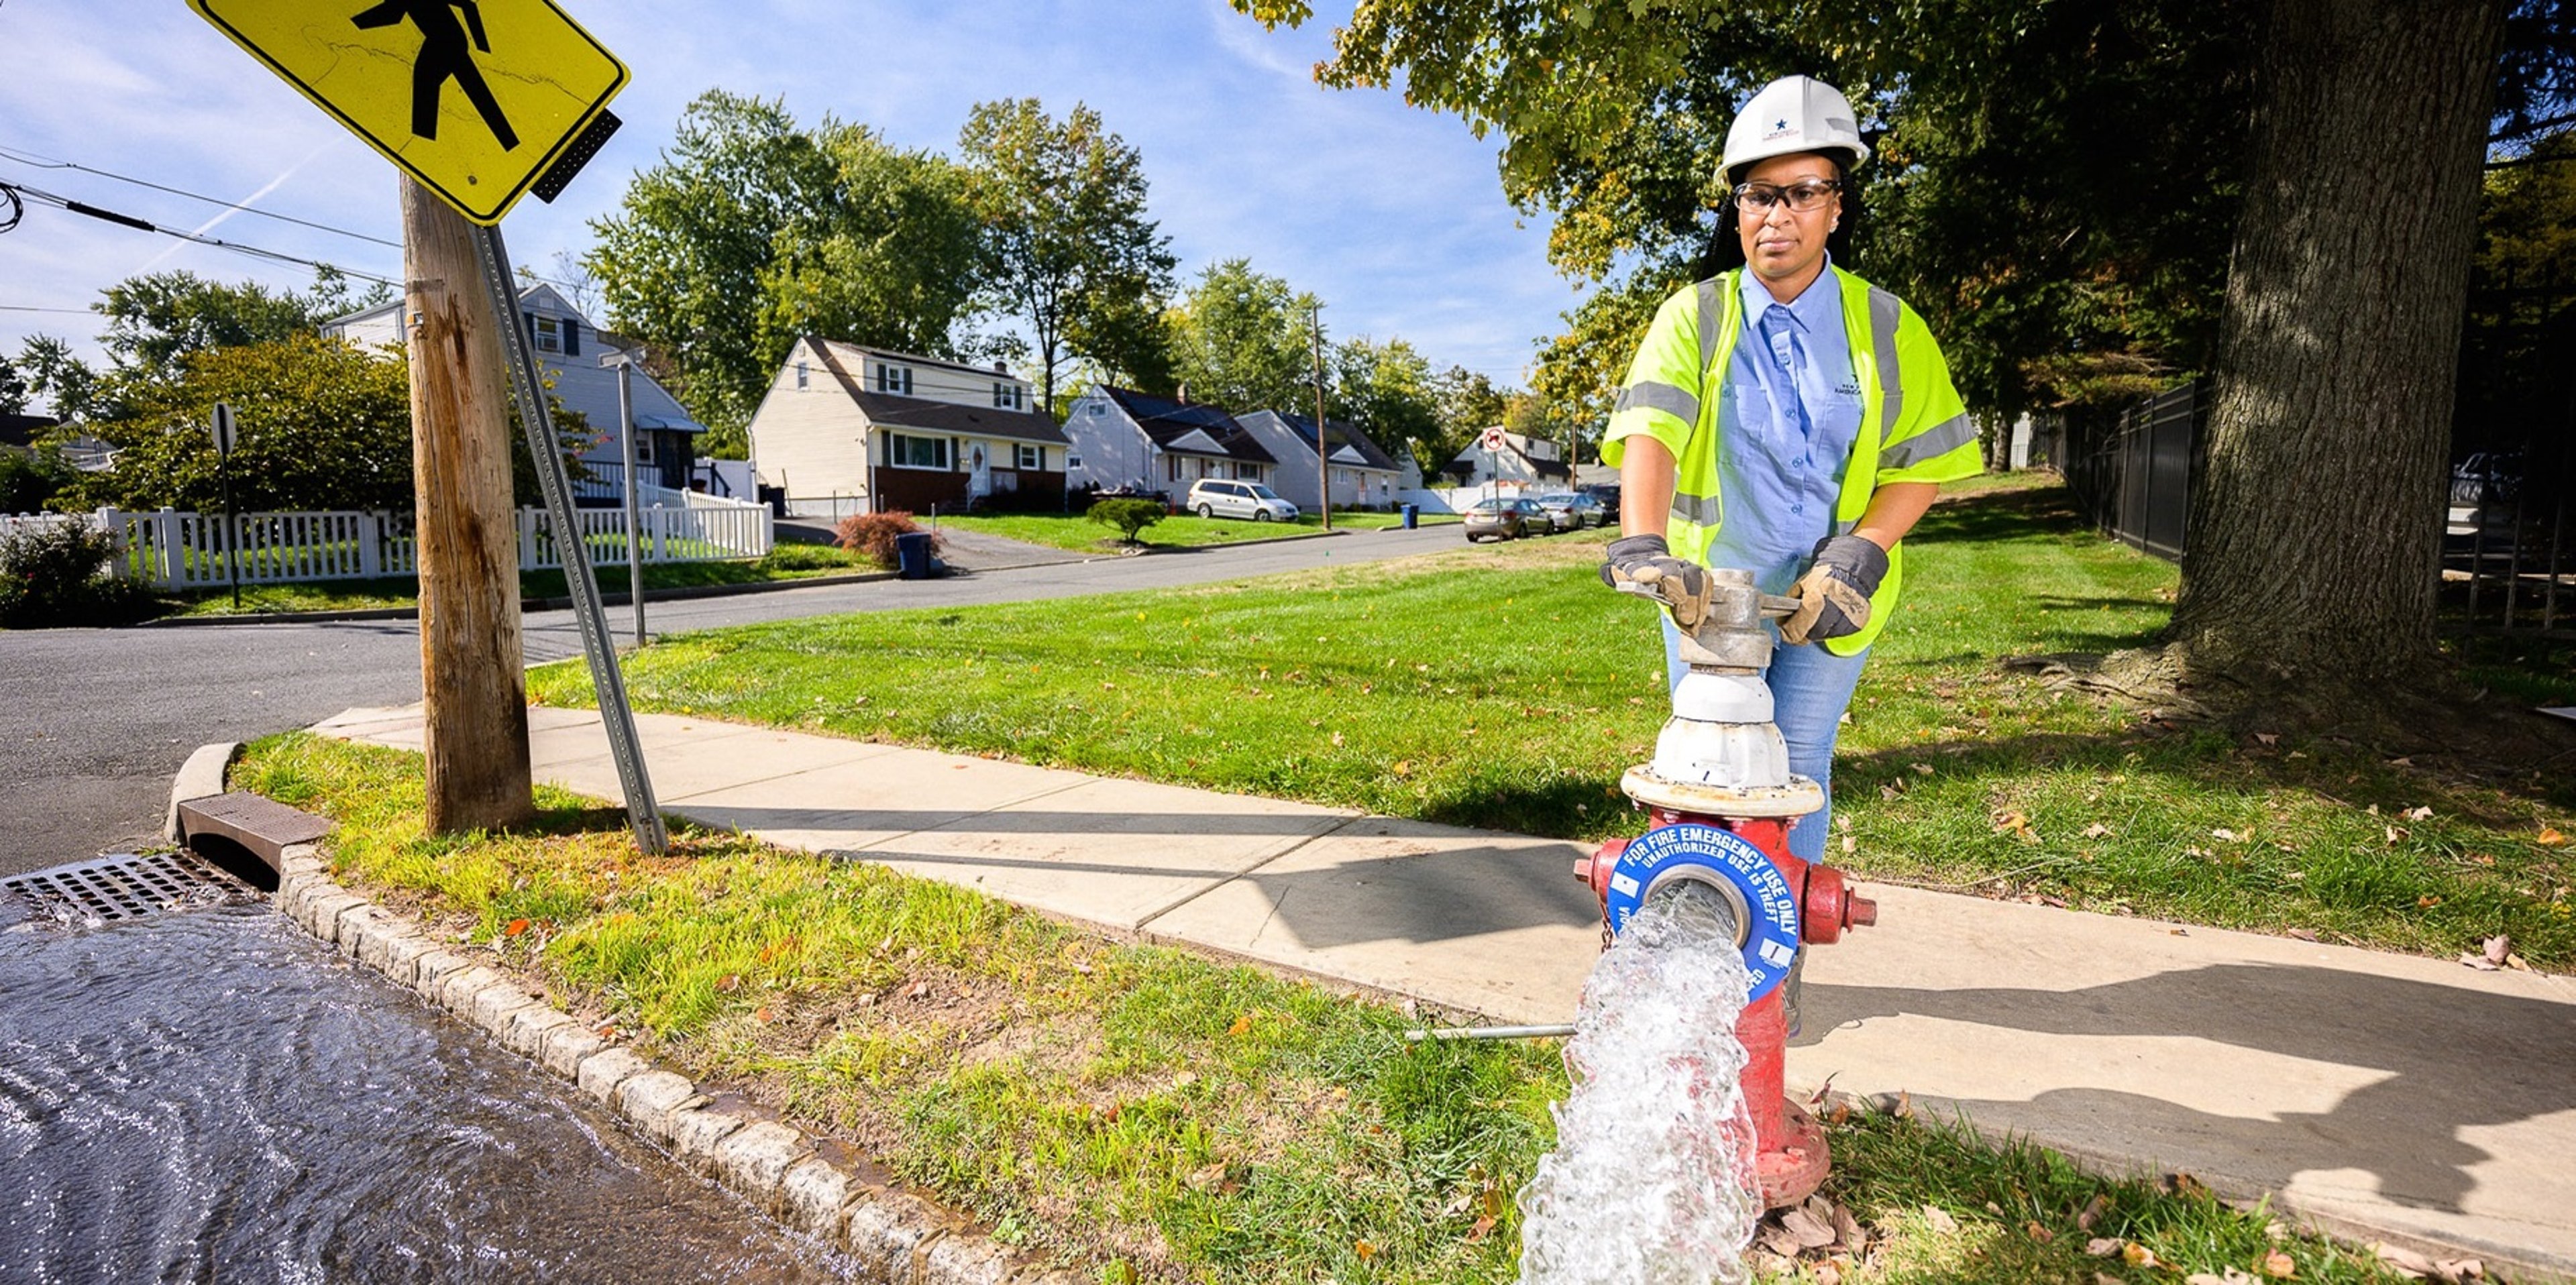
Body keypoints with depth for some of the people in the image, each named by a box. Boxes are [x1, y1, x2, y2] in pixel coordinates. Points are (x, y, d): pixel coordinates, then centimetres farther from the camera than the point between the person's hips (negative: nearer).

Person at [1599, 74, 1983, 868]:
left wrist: (1860, 553, -16)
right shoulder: (1694, 317, -4)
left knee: (1797, 771, 7)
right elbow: (1650, 428, -22)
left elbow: (1922, 462, 1)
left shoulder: (1889, 330, 1)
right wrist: (1642, 542, -39)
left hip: (1827, 599, 1)